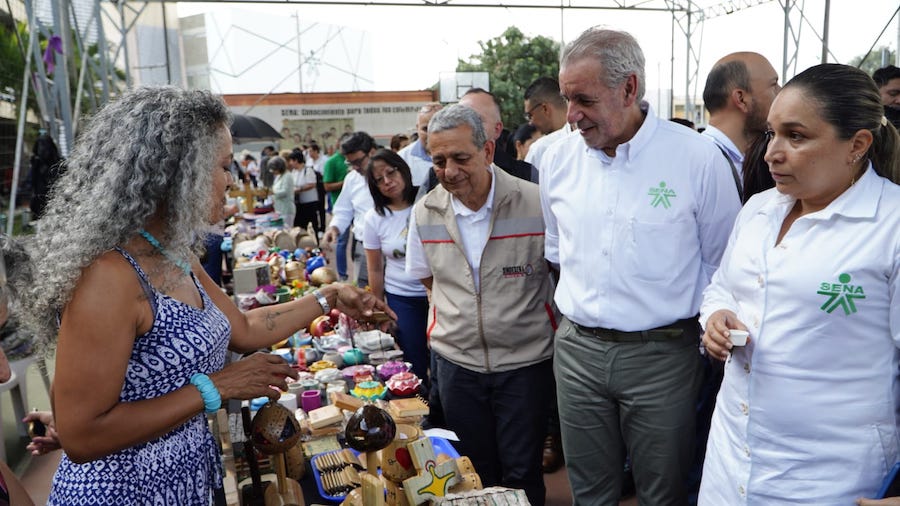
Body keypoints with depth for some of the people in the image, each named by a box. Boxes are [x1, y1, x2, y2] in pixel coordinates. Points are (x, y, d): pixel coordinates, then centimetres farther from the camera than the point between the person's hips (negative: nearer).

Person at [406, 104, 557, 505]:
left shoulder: (536, 203, -13)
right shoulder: (425, 212, -2)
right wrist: (449, 319, 7)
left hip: (525, 360, -3)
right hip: (455, 361, 3)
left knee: (522, 473, 9)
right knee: (476, 472, 17)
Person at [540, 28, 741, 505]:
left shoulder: (697, 157, -12)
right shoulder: (558, 158, -1)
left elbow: (723, 264, -2)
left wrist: (706, 335, 0)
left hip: (662, 354, -3)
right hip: (577, 349, 3)